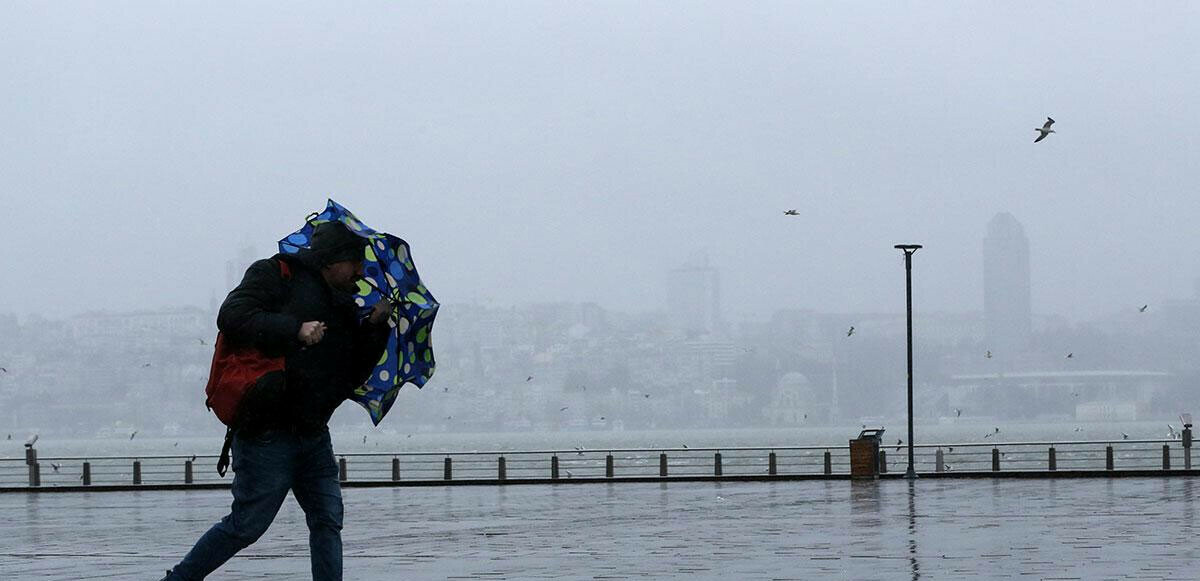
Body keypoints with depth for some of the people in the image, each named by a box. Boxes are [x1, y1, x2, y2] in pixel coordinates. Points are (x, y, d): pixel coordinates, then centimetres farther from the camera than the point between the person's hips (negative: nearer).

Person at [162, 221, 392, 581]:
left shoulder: (345, 304, 18)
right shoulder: (277, 275, -3)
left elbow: (354, 374, 15)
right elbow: (232, 317, -18)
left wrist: (375, 326, 3)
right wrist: (294, 330, -25)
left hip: (313, 434, 7)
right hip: (268, 430, -7)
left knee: (328, 520, 2)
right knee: (248, 524, -3)